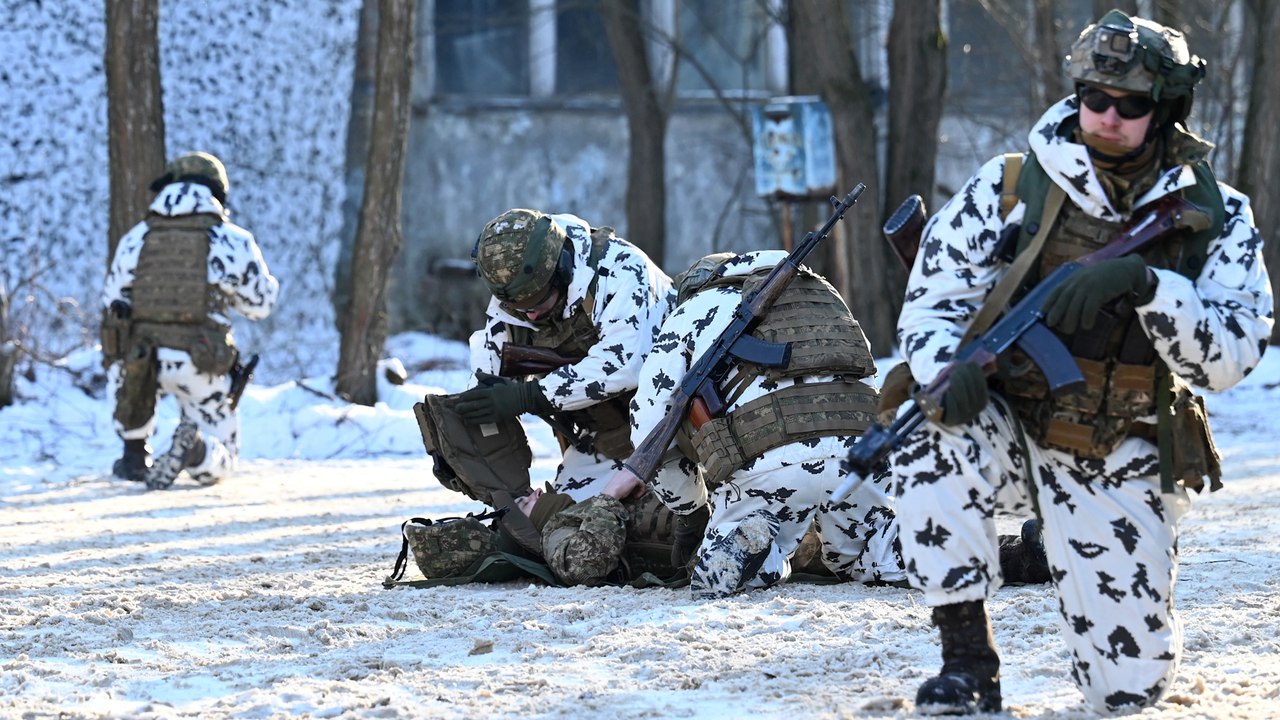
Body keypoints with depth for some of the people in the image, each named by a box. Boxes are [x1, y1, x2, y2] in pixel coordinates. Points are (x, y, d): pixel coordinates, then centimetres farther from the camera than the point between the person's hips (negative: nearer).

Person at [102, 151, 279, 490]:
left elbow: (112, 302, 17)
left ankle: (135, 456, 23)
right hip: (202, 368, -2)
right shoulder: (233, 241, 2)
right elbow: (260, 304, 13)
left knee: (121, 365, 39)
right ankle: (195, 449, -20)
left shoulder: (133, 239, 7)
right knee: (217, 462, 17)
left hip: (141, 361, 2)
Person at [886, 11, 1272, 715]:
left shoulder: (1215, 217, -5)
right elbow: (932, 301, -6)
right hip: (1013, 430, -1)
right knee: (932, 443, -37)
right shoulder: (1012, 186, -6)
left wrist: (1144, 284, -32)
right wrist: (949, 369, -29)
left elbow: (1228, 357, -15)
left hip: (1121, 467, 1)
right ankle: (967, 661, -21)